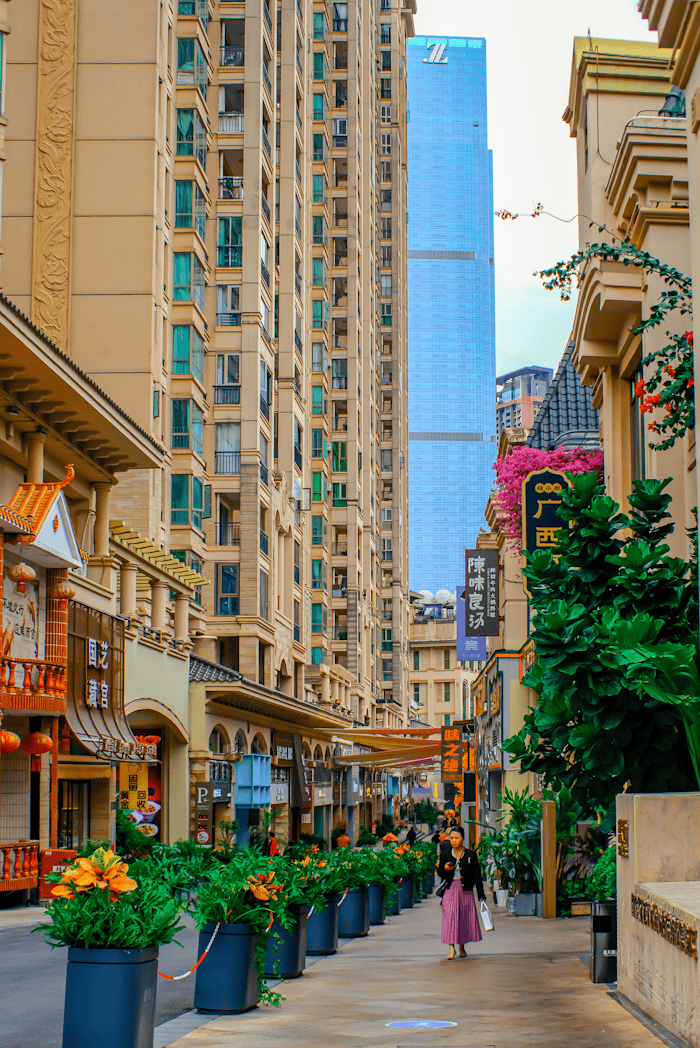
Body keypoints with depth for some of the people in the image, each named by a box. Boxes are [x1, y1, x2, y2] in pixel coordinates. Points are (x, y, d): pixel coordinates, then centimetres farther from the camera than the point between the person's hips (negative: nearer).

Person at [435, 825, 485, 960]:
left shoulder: (471, 854, 2)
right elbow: (439, 873, 12)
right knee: (450, 916, -13)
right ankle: (451, 948, -15)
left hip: (466, 890, 0)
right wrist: (444, 869, -13)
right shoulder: (445, 854, 5)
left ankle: (462, 946, 20)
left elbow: (477, 875, 2)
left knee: (466, 918, 2)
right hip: (450, 889, 0)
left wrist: (481, 895, -2)